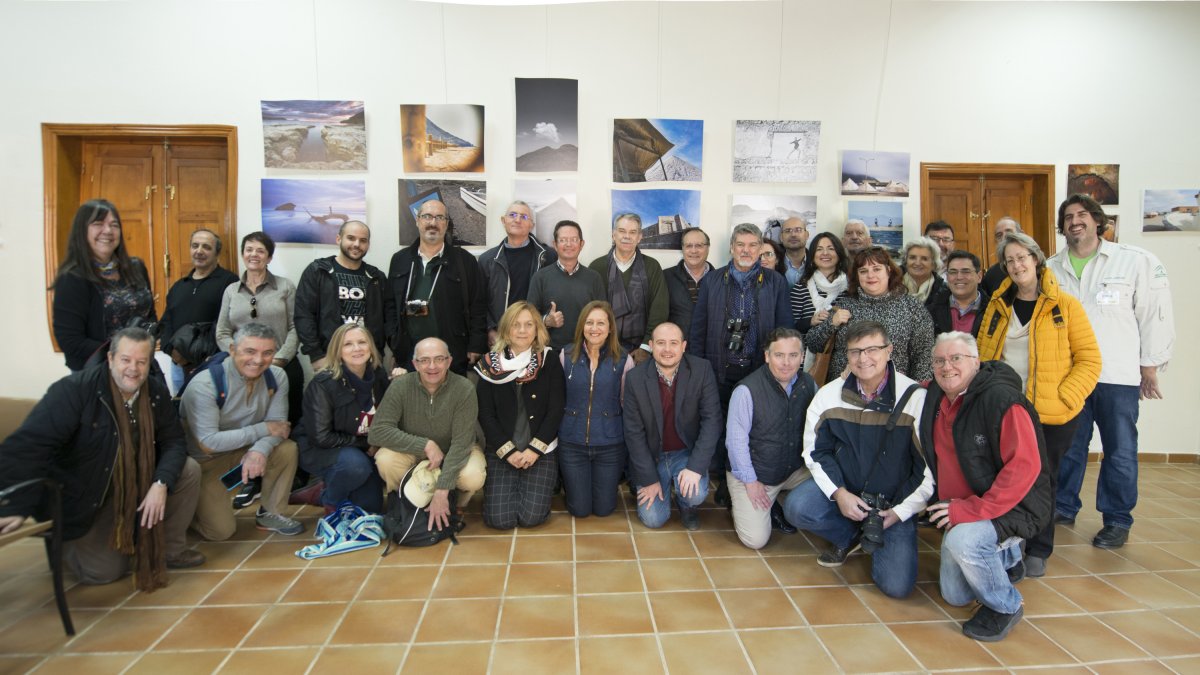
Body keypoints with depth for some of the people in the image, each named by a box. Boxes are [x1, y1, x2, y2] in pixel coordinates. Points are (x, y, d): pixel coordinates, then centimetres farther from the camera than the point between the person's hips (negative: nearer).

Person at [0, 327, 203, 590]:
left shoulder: (156, 392, -8)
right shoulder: (74, 389, -24)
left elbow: (173, 442, -7)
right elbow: (27, 445, -28)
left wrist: (161, 484, -25)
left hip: (138, 483, 5)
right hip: (81, 497, -5)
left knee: (189, 470, -17)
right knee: (105, 571, -7)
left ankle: (170, 549, 2)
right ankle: (63, 541, 26)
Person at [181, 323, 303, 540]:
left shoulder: (276, 377, -12)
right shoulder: (204, 385, -26)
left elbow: (278, 424, -12)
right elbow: (208, 443, -29)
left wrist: (260, 450, -34)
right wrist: (264, 429, -25)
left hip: (245, 450, 5)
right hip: (203, 461, -5)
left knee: (287, 449, -21)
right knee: (221, 530, -10)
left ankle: (270, 513, 0)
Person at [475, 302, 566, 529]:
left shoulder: (549, 361, -2)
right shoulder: (491, 364, 0)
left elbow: (555, 411, -6)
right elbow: (485, 413, -3)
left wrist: (535, 449, -13)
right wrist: (509, 451, -11)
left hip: (542, 451, -1)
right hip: (500, 451, 1)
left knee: (531, 517, -12)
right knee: (500, 519, -10)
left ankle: (546, 484, 20)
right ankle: (512, 487, 22)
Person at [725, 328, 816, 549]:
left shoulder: (808, 384, -3)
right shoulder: (747, 390, -20)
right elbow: (736, 440, -17)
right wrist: (750, 481, -14)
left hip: (795, 470, 6)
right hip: (754, 474, -5)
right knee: (756, 539, -14)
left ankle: (775, 507, 9)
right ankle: (740, 504, 19)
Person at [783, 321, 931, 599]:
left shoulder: (916, 398, -16)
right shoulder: (830, 394, -7)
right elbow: (816, 451, 0)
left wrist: (900, 511, -14)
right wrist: (839, 493, -15)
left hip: (894, 502, -2)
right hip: (842, 487, 2)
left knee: (897, 585, -14)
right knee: (796, 507, -26)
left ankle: (873, 535, 19)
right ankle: (849, 537, 6)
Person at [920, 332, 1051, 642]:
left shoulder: (1001, 399, -23)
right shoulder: (935, 397, -3)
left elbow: (1025, 466, -29)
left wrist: (973, 509, -31)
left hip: (1012, 506, -7)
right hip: (961, 509, 7)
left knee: (963, 540, -36)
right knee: (954, 596, 13)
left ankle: (1005, 605, -6)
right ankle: (1006, 557, 40)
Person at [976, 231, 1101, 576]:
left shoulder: (1065, 305, -3)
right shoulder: (997, 305, 6)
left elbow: (1089, 359, -4)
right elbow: (984, 356, 9)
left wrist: (1064, 397, -14)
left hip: (1051, 414, -2)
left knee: (1042, 480, 9)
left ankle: (1037, 551, 26)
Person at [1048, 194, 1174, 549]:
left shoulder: (1137, 261, -2)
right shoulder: (1051, 269, 6)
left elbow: (1155, 314, 0)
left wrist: (1150, 366, 0)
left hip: (1119, 375, -2)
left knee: (1120, 451, 7)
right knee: (1068, 446, 12)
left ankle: (1117, 520, 21)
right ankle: (1063, 507, 27)